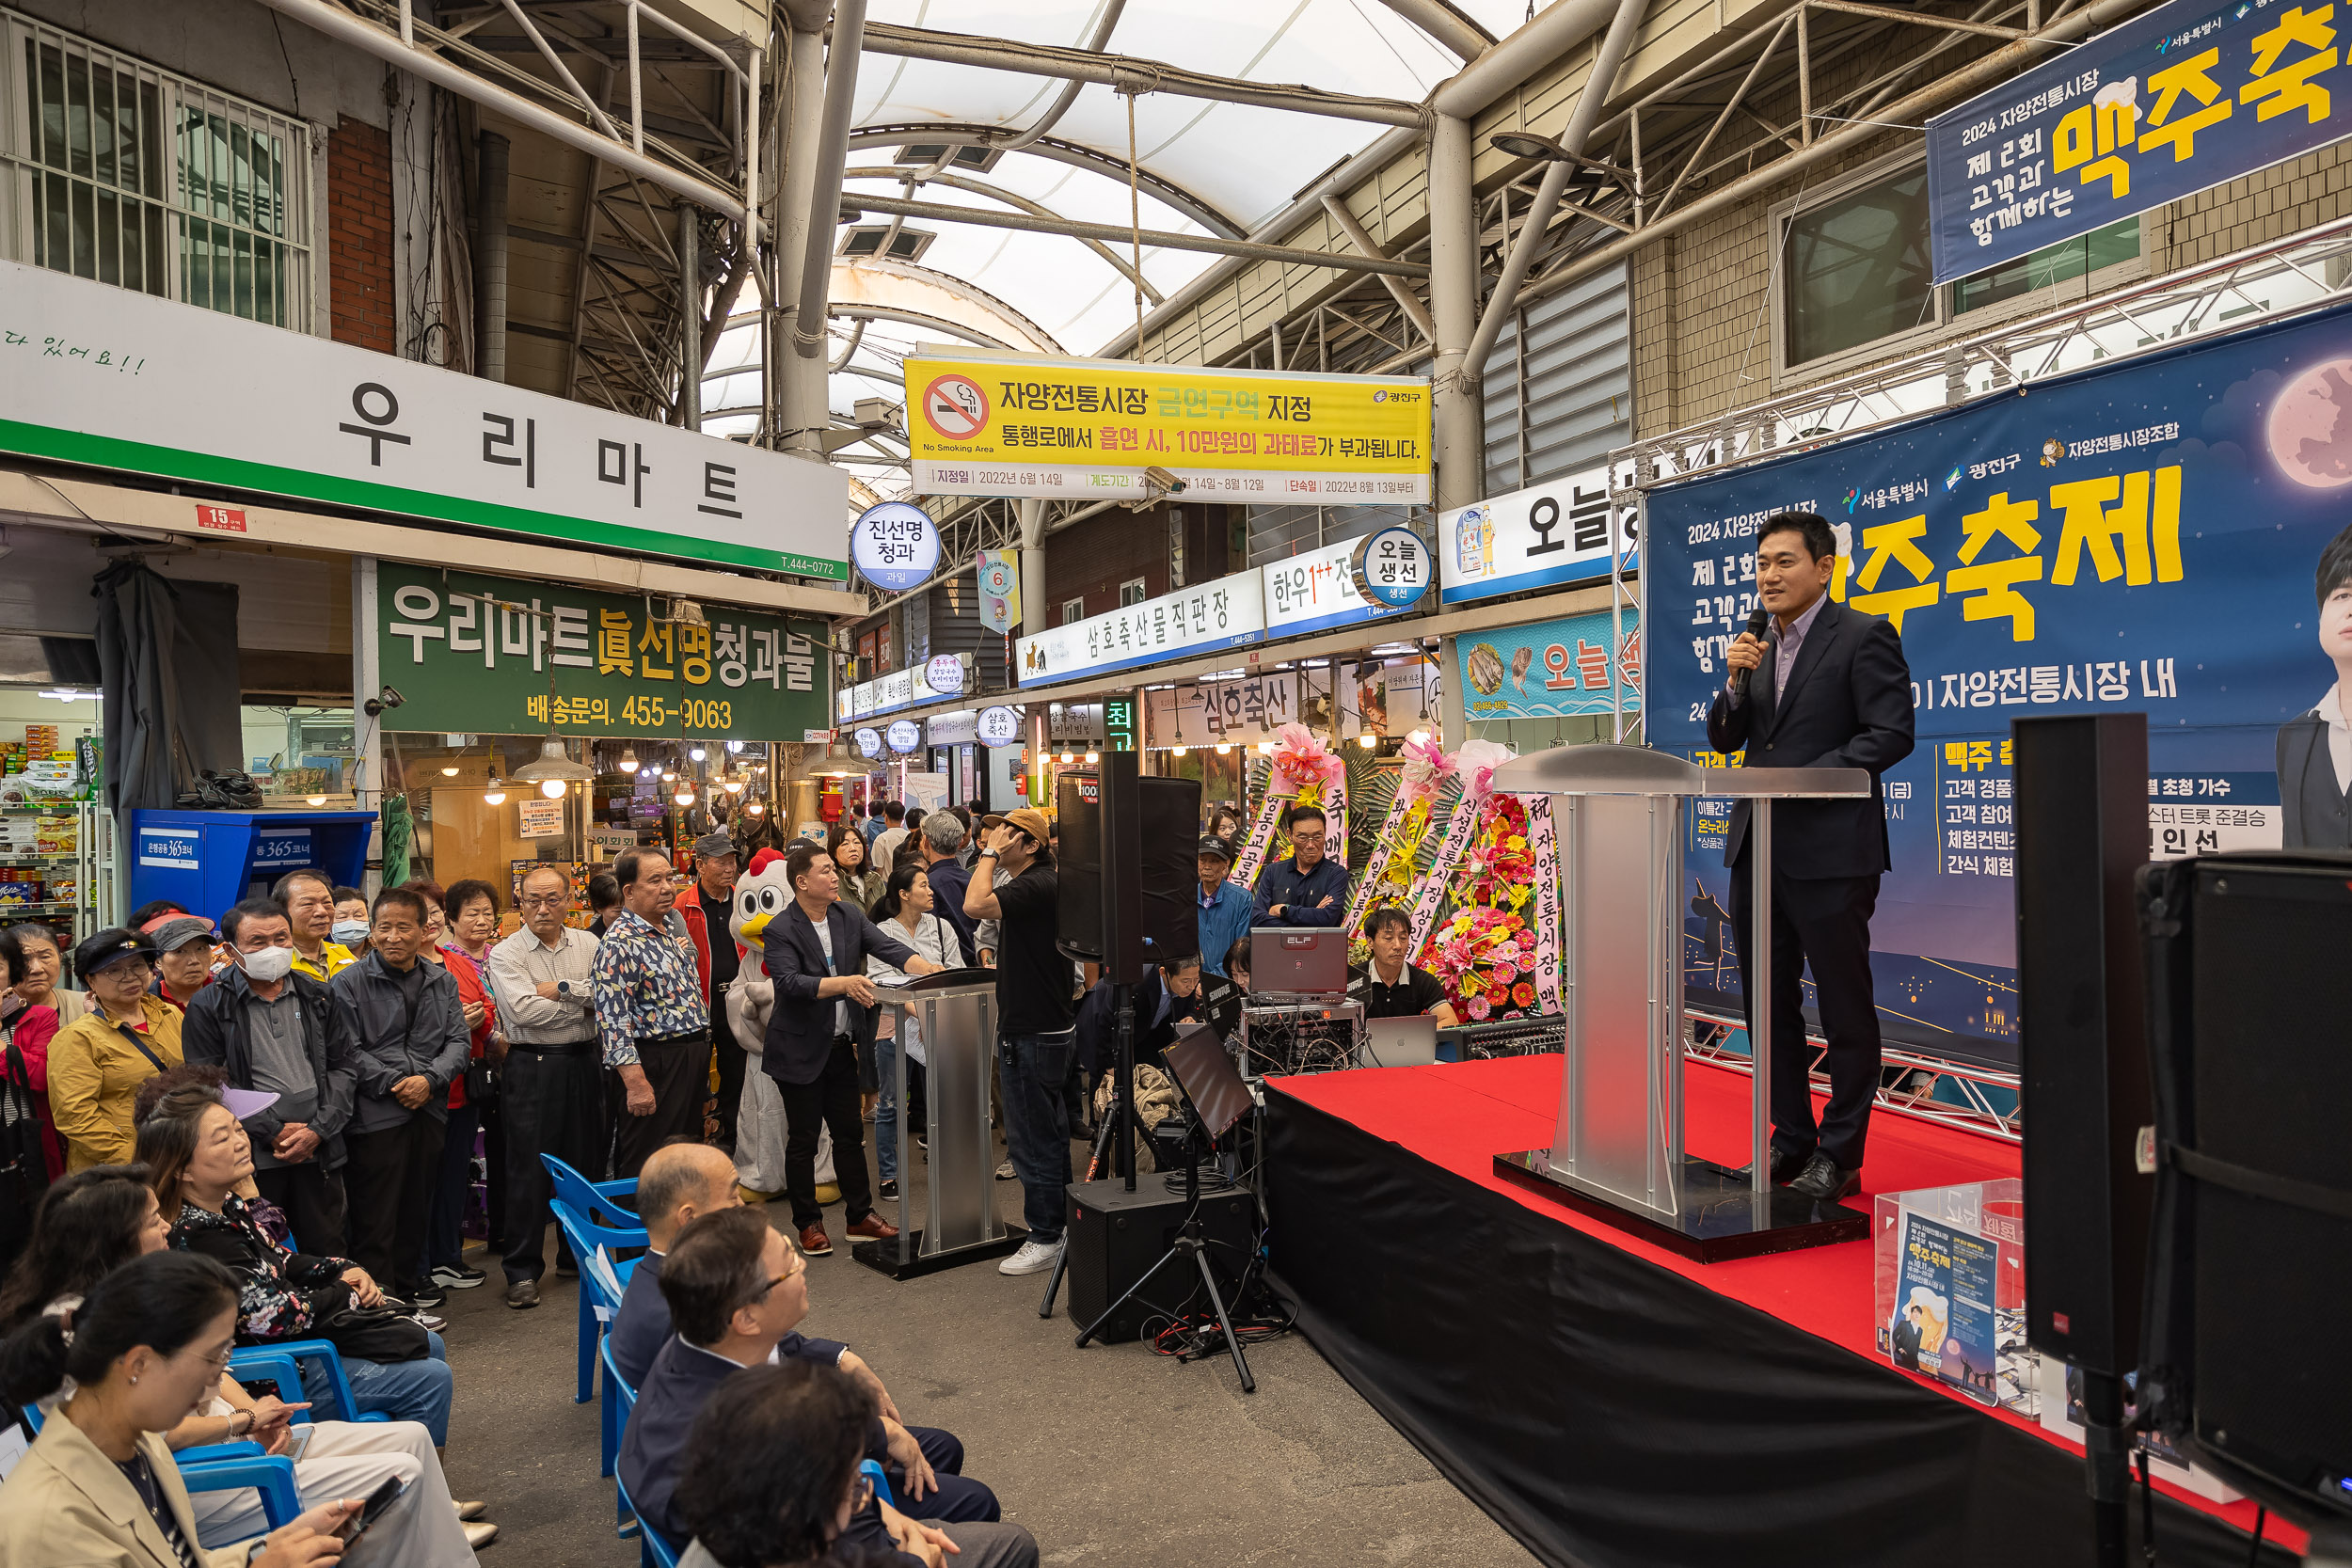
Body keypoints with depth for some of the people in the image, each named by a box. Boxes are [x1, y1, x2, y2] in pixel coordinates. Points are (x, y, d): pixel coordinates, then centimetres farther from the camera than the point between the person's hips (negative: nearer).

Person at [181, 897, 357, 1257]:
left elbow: (344, 1066, 8)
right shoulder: (209, 1007, -2)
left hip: (319, 1152, 3)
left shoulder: (317, 997, 9)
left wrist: (317, 1130, -5)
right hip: (252, 1159, -3)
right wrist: (274, 1131, -11)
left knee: (328, 1251, 10)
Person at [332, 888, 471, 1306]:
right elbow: (348, 1052, -10)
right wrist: (395, 1085, -15)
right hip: (375, 1117, -5)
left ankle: (407, 1296, 27)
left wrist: (429, 1080, -11)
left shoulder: (442, 982, 9)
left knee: (416, 1213, 15)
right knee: (375, 1220, -1)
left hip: (429, 1111, 5)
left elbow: (459, 1041, 5)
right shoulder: (348, 984, -4)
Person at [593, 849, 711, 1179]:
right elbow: (613, 1020, -22)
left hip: (691, 1061, 9)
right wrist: (636, 1083, -25)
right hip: (654, 1066, -9)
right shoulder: (620, 943, -17)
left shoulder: (670, 928, 12)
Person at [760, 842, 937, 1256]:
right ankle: (808, 1223, 20)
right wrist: (845, 982, -38)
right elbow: (790, 982, -27)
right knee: (803, 1140, 6)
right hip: (801, 1050, -6)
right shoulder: (779, 930, -15)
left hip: (841, 1046, 6)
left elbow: (889, 946, -8)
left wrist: (929, 969, -25)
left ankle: (860, 1215, 25)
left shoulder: (849, 915, 2)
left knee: (850, 1133, 13)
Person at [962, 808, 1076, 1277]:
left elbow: (975, 905, -31)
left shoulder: (1037, 886, -20)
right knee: (1049, 1136, 18)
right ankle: (1058, 1224, 29)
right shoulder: (1037, 883, 13)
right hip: (1053, 1029, 11)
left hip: (1034, 1036, -11)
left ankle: (1046, 1239, 7)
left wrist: (989, 853, -19)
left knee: (1032, 1141, -2)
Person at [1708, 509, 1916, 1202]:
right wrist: (1736, 684, -5)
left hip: (1830, 850, -7)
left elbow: (1890, 733, -14)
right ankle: (1790, 1138, 27)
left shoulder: (1863, 636, -6)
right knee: (1768, 1001, 14)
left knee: (1845, 1007, 4)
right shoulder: (1759, 646, 14)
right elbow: (1724, 740, 12)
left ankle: (1839, 1156, 14)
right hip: (1758, 848, 7)